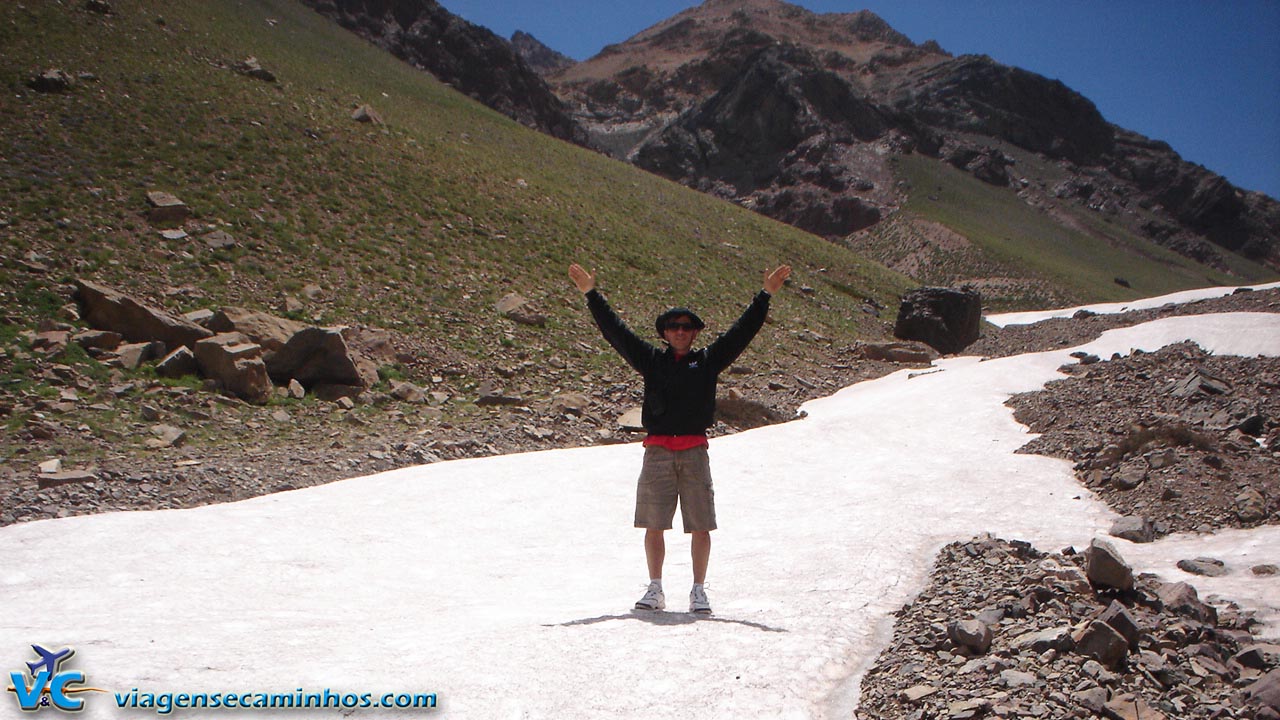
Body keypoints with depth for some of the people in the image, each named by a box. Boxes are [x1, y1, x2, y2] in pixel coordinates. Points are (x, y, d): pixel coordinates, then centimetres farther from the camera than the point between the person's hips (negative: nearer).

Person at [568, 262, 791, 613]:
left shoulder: (708, 360, 10)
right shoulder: (652, 360, 11)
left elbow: (743, 331, 9)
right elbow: (615, 331, 11)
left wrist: (765, 295, 5)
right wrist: (592, 294, 8)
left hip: (695, 452, 0)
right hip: (657, 452, 1)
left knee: (700, 526, 0)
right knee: (653, 526, 2)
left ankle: (699, 591, 10)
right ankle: (655, 590, 13)